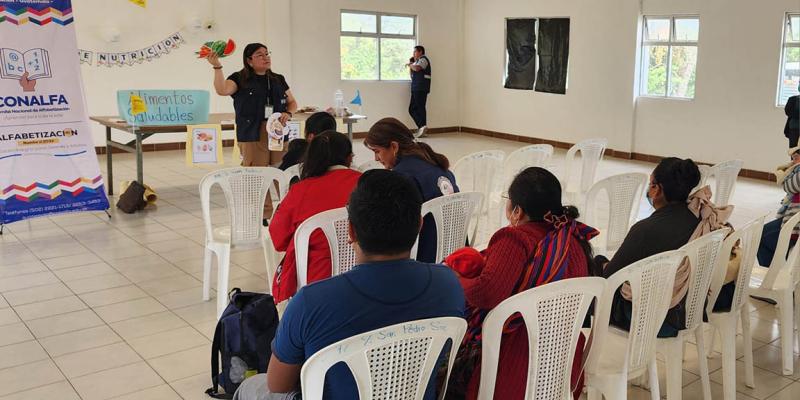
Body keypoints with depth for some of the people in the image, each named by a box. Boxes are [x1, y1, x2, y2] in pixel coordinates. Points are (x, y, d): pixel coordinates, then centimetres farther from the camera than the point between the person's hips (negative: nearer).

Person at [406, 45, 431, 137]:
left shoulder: (423, 59, -3)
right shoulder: (418, 61, 25)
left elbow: (417, 68, -23)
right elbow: (412, 74, 28)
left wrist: (410, 64, -3)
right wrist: (410, 64, 16)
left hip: (421, 88, -10)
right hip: (416, 88, 10)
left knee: (420, 108, -11)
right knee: (412, 109, 4)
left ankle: (422, 126, -11)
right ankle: (421, 127, 0)